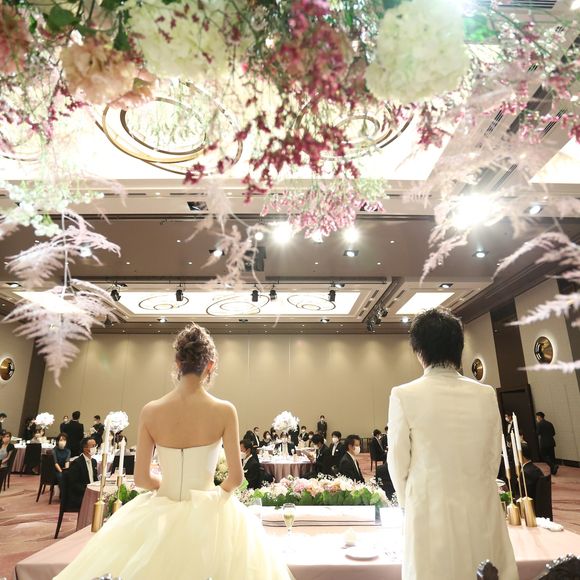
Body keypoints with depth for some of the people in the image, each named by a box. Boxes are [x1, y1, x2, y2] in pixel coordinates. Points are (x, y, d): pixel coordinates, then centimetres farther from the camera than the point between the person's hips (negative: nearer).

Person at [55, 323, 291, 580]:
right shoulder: (224, 411, -17)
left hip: (161, 515, 2)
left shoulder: (150, 411, -12)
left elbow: (141, 479, -6)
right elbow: (236, 477, -12)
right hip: (208, 514, -1)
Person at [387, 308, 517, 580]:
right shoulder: (486, 394, -6)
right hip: (481, 509, 3)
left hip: (431, 510, -2)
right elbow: (493, 456, 4)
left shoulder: (404, 395, -15)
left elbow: (398, 460, -7)